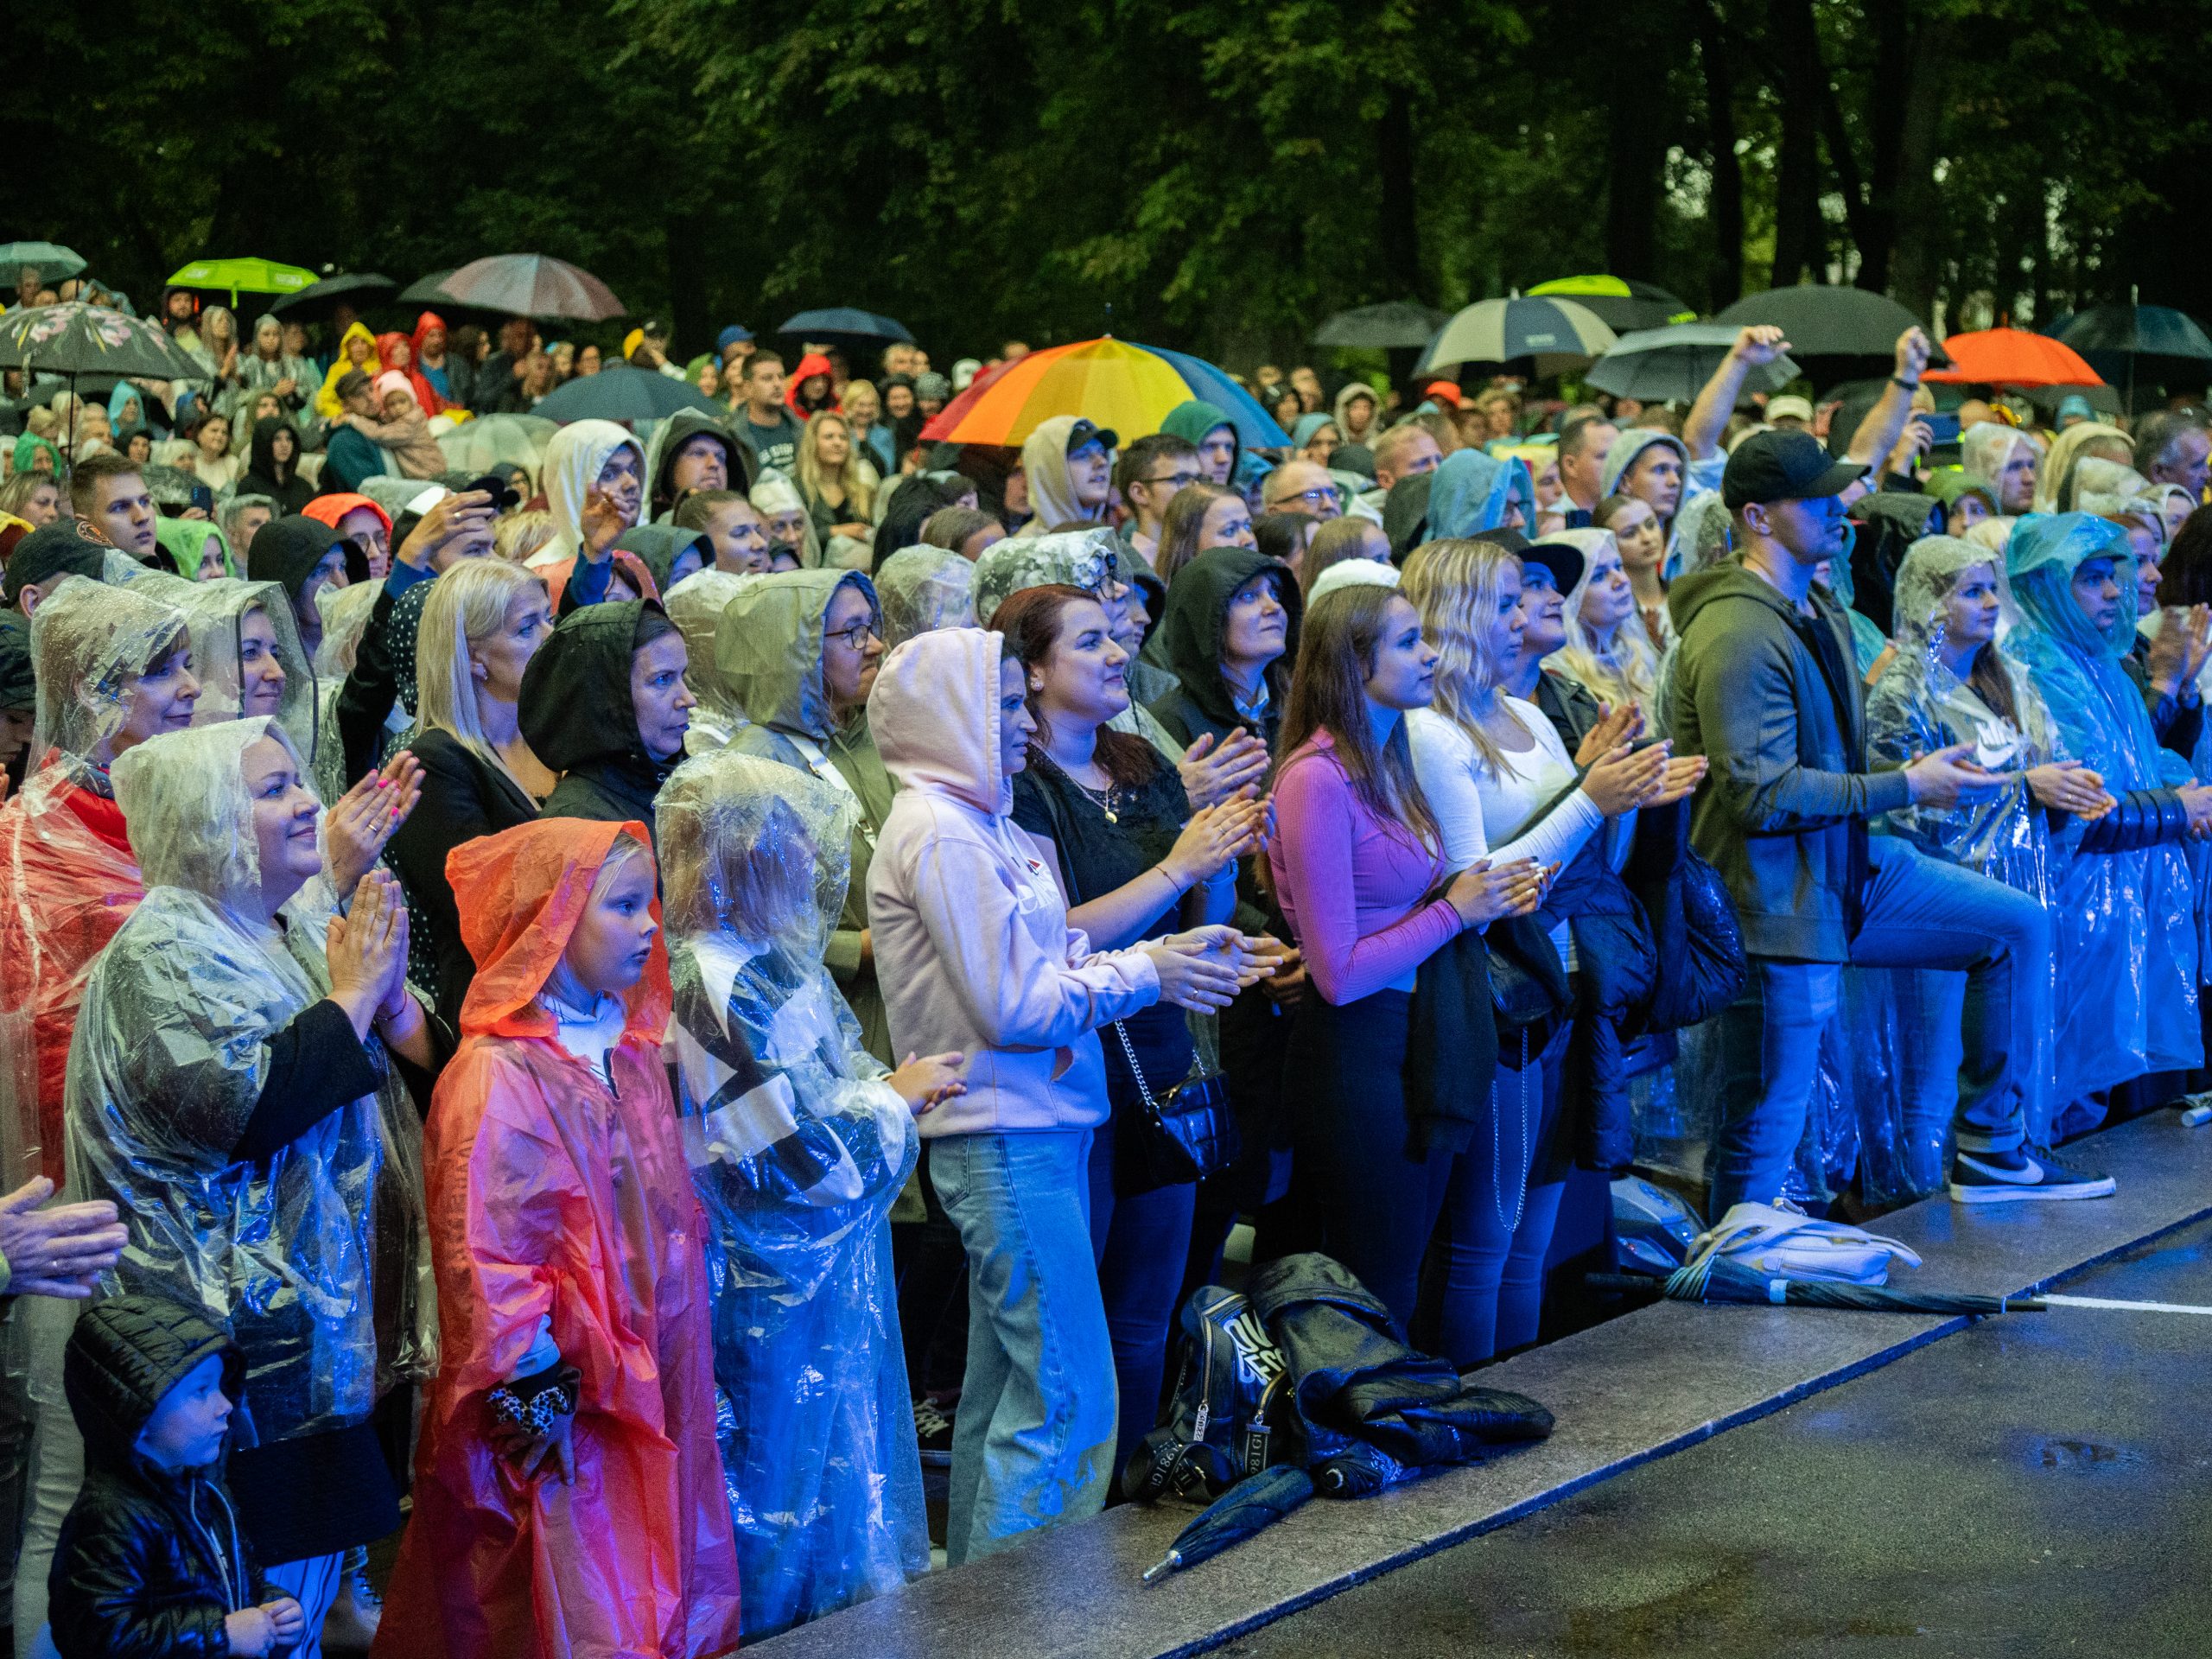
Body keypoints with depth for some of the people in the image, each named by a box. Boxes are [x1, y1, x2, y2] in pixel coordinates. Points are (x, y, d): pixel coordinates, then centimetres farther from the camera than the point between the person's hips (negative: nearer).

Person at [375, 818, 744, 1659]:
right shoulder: (498, 1076, -17)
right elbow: (484, 1261, -20)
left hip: (649, 1395, 8)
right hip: (557, 1415, -8)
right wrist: (538, 1400, -20)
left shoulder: (632, 1057, 10)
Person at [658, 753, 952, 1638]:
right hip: (775, 1306, -10)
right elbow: (803, 1160, -23)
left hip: (830, 1288, 10)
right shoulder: (716, 990, -23)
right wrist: (895, 1100, -9)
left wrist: (889, 1089, 5)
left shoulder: (773, 964, 8)